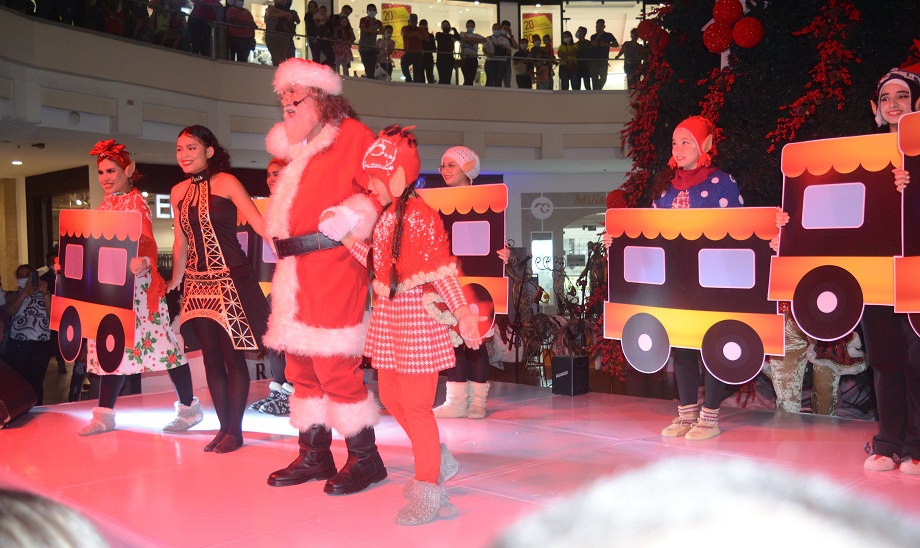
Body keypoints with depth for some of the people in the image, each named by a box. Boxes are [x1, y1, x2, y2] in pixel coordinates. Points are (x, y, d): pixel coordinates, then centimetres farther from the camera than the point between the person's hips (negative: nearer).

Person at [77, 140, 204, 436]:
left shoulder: (136, 201, -6)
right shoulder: (105, 205, 17)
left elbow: (146, 240, -19)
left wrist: (143, 261, -39)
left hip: (136, 284, -8)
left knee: (157, 341, -5)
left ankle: (189, 407, 5)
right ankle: (104, 414, 16)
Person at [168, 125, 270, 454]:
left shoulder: (225, 183, -6)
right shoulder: (178, 192, 12)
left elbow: (259, 223, -13)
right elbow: (180, 243, 18)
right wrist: (173, 282, 19)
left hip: (230, 279, -6)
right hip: (197, 282, 6)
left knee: (232, 355, -1)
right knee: (211, 356, 7)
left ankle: (235, 431, 7)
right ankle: (224, 427, 17)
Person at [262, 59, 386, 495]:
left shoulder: (351, 135, -1)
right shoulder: (299, 151, 23)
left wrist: (348, 221, -20)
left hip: (333, 266, -9)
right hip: (296, 269, 9)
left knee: (334, 364, -9)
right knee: (301, 366, 11)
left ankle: (364, 459, 3)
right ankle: (314, 455, 21)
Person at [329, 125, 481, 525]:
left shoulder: (420, 215, -16)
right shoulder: (387, 216, 10)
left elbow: (442, 270, -19)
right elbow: (380, 265, 12)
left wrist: (462, 313, -22)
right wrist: (347, 239, 11)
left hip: (418, 316, -9)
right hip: (389, 314, 9)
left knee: (414, 404, -3)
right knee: (390, 396, 16)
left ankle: (428, 491, 10)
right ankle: (436, 457, 34)